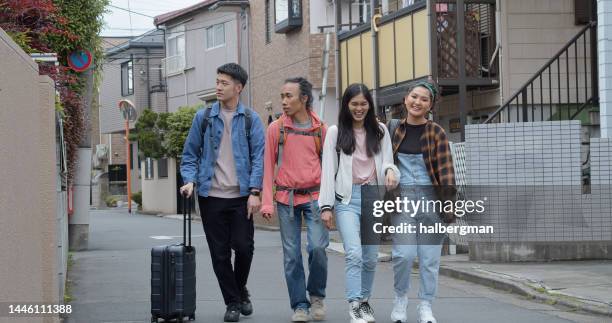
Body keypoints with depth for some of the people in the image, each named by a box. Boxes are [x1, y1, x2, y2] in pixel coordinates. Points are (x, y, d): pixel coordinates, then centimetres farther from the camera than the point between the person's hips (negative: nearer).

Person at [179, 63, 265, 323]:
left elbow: (258, 157, 0)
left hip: (241, 196, -1)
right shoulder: (203, 118, 7)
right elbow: (190, 154, 10)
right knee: (220, 252, 3)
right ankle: (233, 302, 15)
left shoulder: (251, 120, 4)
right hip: (211, 195, 1)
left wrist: (255, 192, -11)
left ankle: (240, 289, 23)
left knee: (244, 247, -5)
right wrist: (190, 180, -7)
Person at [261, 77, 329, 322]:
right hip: (286, 198, 1)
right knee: (291, 254, 1)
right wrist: (267, 202, -2)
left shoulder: (320, 129, 3)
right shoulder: (276, 129, 3)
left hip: (314, 197, -1)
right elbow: (268, 166, 5)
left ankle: (317, 295, 11)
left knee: (318, 247, -13)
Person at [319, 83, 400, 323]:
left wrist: (390, 170, -17)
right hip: (347, 198, -3)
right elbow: (328, 170, 2)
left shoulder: (380, 131, 11)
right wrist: (326, 206, -4)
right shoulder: (335, 132, 5)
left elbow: (387, 161, 9)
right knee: (354, 253, -17)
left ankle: (365, 300, 25)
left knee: (371, 257, 8)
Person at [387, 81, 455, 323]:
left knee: (430, 257, 2)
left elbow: (446, 169, -6)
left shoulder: (436, 132, -1)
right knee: (404, 253, -13)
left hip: (431, 198, -1)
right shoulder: (393, 129, 6)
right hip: (403, 197, 1)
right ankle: (400, 298, 11)